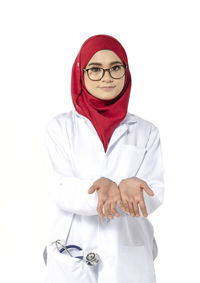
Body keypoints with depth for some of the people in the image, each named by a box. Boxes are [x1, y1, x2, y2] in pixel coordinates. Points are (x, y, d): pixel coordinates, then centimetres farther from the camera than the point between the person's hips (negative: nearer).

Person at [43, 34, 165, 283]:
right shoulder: (59, 127, 2)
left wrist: (128, 188, -25)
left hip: (129, 257, 1)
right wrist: (101, 190, -27)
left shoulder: (147, 132, 5)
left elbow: (154, 195, -3)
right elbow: (58, 188, -9)